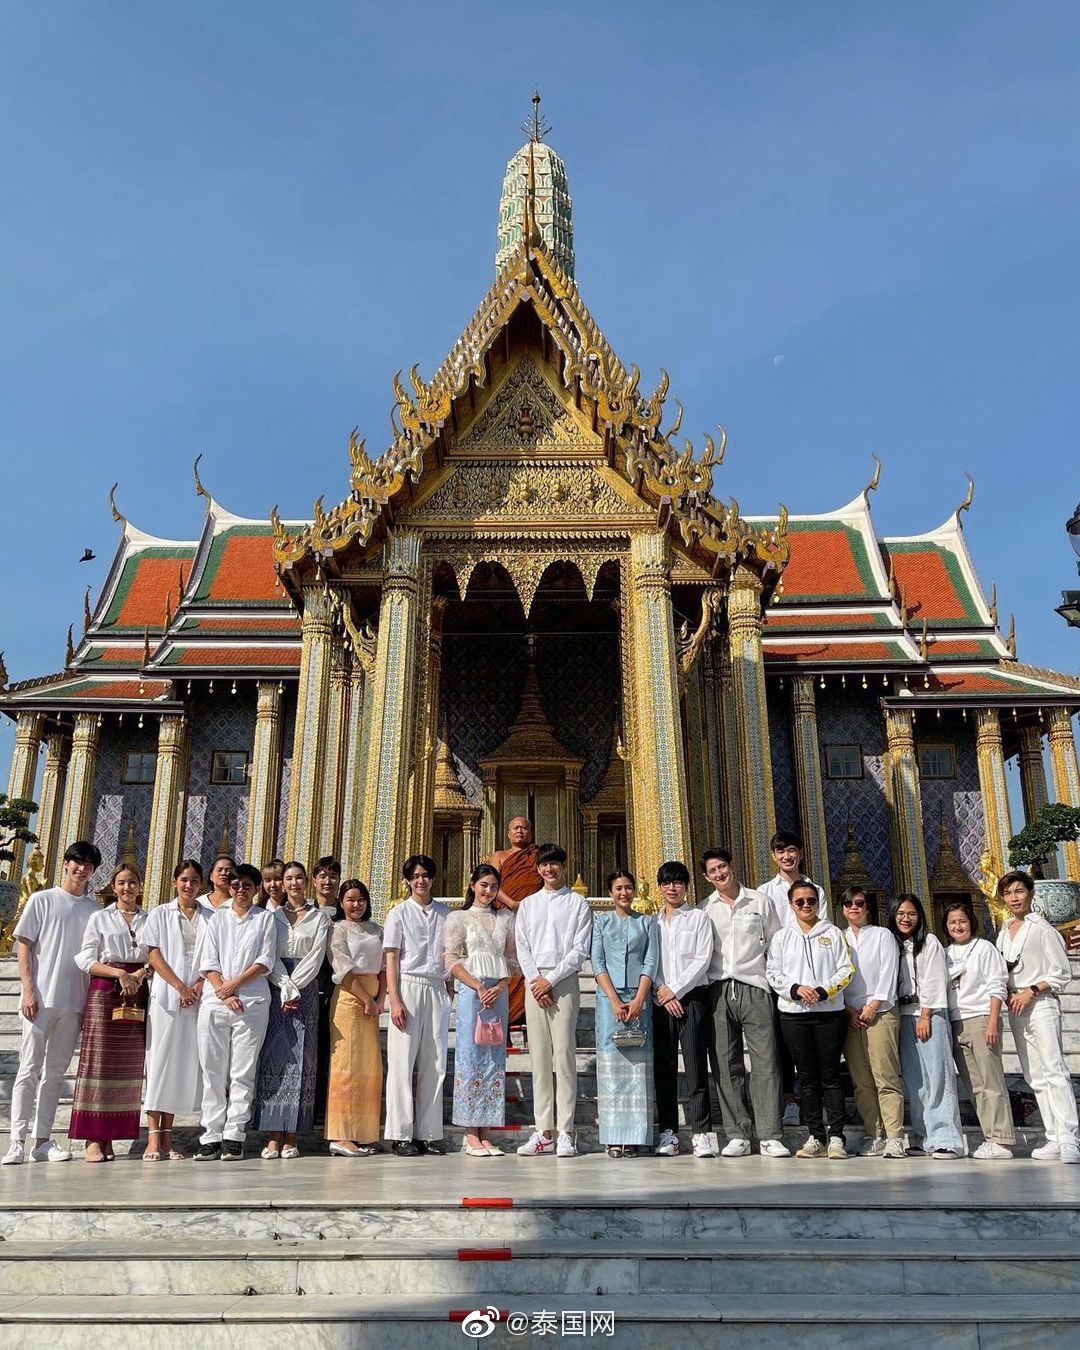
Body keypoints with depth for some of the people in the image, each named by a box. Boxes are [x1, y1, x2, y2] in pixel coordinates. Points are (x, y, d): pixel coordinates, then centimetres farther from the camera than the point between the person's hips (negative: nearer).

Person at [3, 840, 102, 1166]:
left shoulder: (94, 909, 11)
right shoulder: (42, 900, 3)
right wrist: (28, 990, -9)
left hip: (75, 1002, 3)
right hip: (40, 999, -3)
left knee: (55, 1072, 7)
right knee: (29, 1069, -2)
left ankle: (43, 1140, 12)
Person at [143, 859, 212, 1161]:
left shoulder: (210, 917, 12)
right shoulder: (160, 914, 8)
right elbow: (154, 954, 0)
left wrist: (199, 985, -9)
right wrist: (180, 987, -10)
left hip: (198, 998, 2)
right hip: (166, 997, -2)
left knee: (185, 1063, 2)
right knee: (160, 1060, -5)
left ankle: (167, 1136, 8)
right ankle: (153, 1138, -3)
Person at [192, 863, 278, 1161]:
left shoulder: (266, 919, 11)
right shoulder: (215, 918, 14)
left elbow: (266, 961, 2)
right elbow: (208, 962, 6)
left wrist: (235, 983, -9)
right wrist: (225, 993, -7)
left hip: (252, 1001, -1)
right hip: (214, 1000, 1)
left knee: (243, 1072, -2)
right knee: (213, 1071, 1)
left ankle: (234, 1137, 2)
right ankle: (211, 1136, 5)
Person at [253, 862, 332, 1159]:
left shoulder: (320, 917, 10)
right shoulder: (272, 916, 11)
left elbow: (317, 955, 0)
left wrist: (294, 985, -11)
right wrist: (284, 985, -13)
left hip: (306, 990, 0)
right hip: (275, 988, 0)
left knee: (300, 1060, -3)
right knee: (274, 1057, -5)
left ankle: (291, 1137, 0)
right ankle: (273, 1137, -3)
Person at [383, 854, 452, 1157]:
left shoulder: (444, 913, 13)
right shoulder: (399, 913, 5)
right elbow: (391, 959, 0)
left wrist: (451, 992, 4)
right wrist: (395, 1000, -10)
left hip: (437, 990, 3)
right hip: (408, 987, -3)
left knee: (434, 1063, 3)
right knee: (402, 1061, -3)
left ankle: (428, 1132, 9)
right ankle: (401, 1134, 2)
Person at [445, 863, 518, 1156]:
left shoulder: (506, 918, 15)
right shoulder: (459, 918, 4)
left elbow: (512, 957, 13)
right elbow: (452, 960, -2)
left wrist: (501, 986, -4)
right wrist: (479, 987, -11)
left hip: (499, 992, 4)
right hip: (471, 992, -4)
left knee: (494, 1060, 4)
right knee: (470, 1057, -5)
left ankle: (485, 1133, 8)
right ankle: (470, 1135, -1)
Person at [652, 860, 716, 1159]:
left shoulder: (699, 918, 9)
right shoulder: (652, 923, 17)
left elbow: (702, 960, -1)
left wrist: (675, 990, -8)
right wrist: (662, 993, -5)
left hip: (692, 996, -3)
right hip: (661, 1000, 3)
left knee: (695, 1064, -9)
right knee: (663, 1066, 2)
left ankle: (701, 1133, -9)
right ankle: (668, 1133, 6)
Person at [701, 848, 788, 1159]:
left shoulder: (760, 901, 10)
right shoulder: (705, 909, 11)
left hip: (754, 988, -1)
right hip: (719, 990, 1)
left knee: (765, 1061, -7)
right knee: (726, 1065, 2)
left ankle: (770, 1136, -4)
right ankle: (738, 1135, 8)